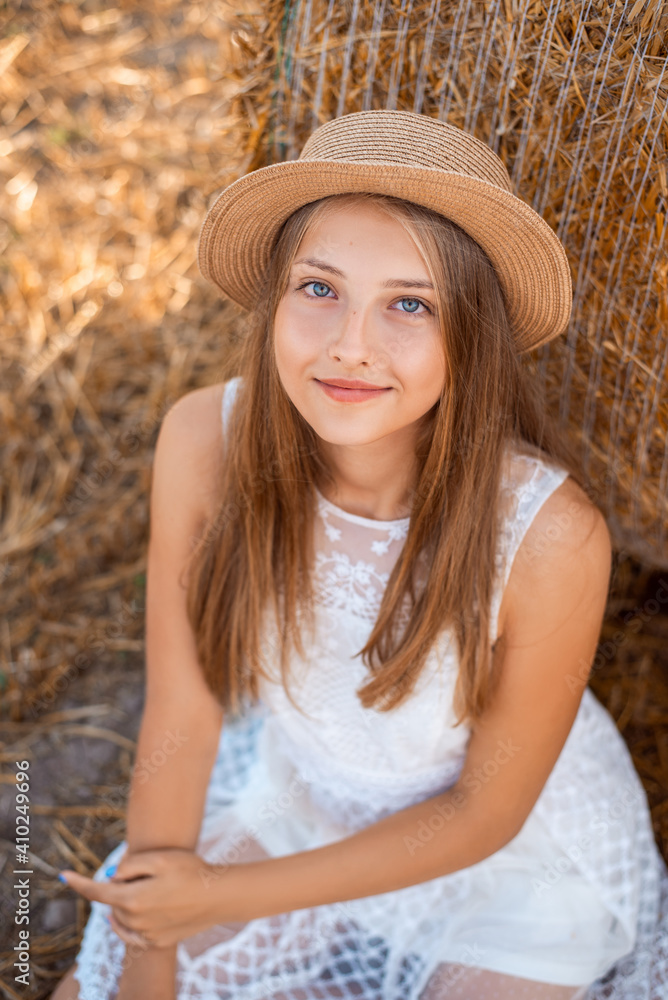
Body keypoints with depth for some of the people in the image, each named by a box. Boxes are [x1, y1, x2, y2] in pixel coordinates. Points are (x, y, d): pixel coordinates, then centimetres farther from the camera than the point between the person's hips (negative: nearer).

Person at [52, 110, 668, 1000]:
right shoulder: (205, 441, -26)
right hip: (295, 796, 3)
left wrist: (223, 898, -16)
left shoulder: (551, 535, -34)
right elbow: (181, 713, -15)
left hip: (518, 863, -2)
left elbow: (486, 812, -19)